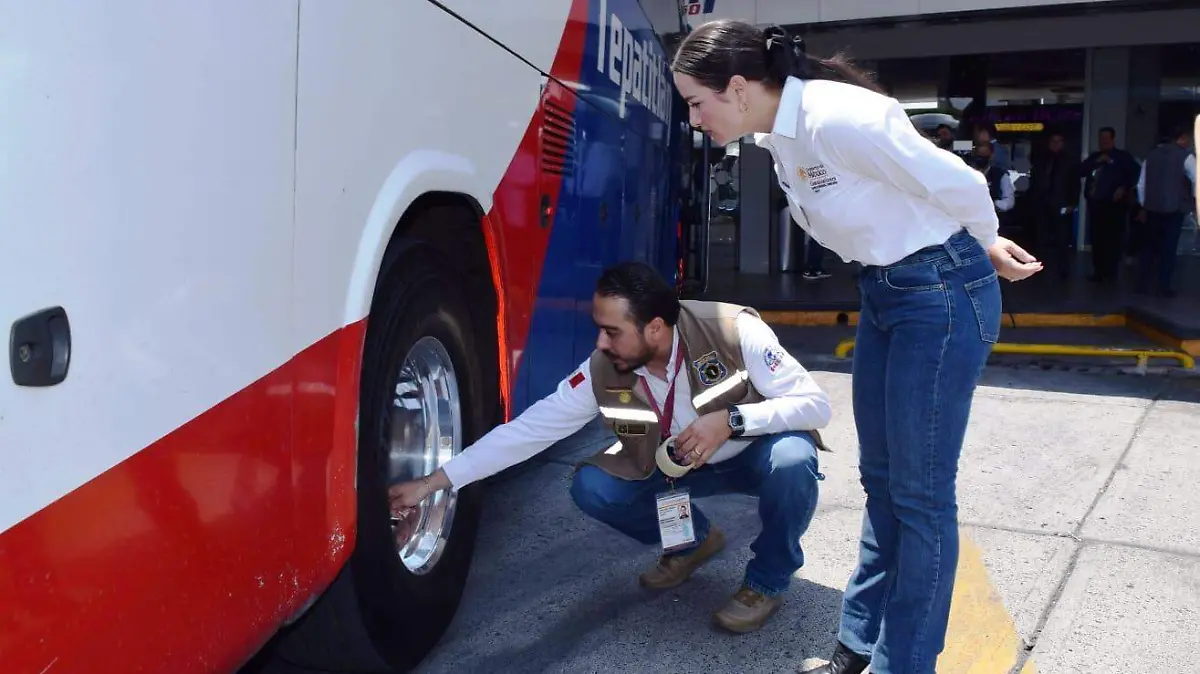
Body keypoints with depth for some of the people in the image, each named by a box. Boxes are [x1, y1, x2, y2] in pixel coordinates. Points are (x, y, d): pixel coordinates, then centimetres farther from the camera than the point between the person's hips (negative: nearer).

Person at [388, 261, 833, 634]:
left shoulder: (734, 332, -31)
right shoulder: (601, 374, -21)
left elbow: (815, 404, -28)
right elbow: (528, 430, -19)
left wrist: (731, 419, -42)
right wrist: (433, 482, -23)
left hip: (754, 453, -3)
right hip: (674, 467, 3)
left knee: (791, 458, -36)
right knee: (592, 487, -18)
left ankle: (767, 582, -6)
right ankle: (693, 541, 11)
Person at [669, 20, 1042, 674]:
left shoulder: (836, 118, -26)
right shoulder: (778, 136, 3)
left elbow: (956, 184, -18)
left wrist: (987, 248, 3)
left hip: (944, 295, -9)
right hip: (883, 294, 9)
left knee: (920, 491, 1)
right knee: (880, 478, 15)